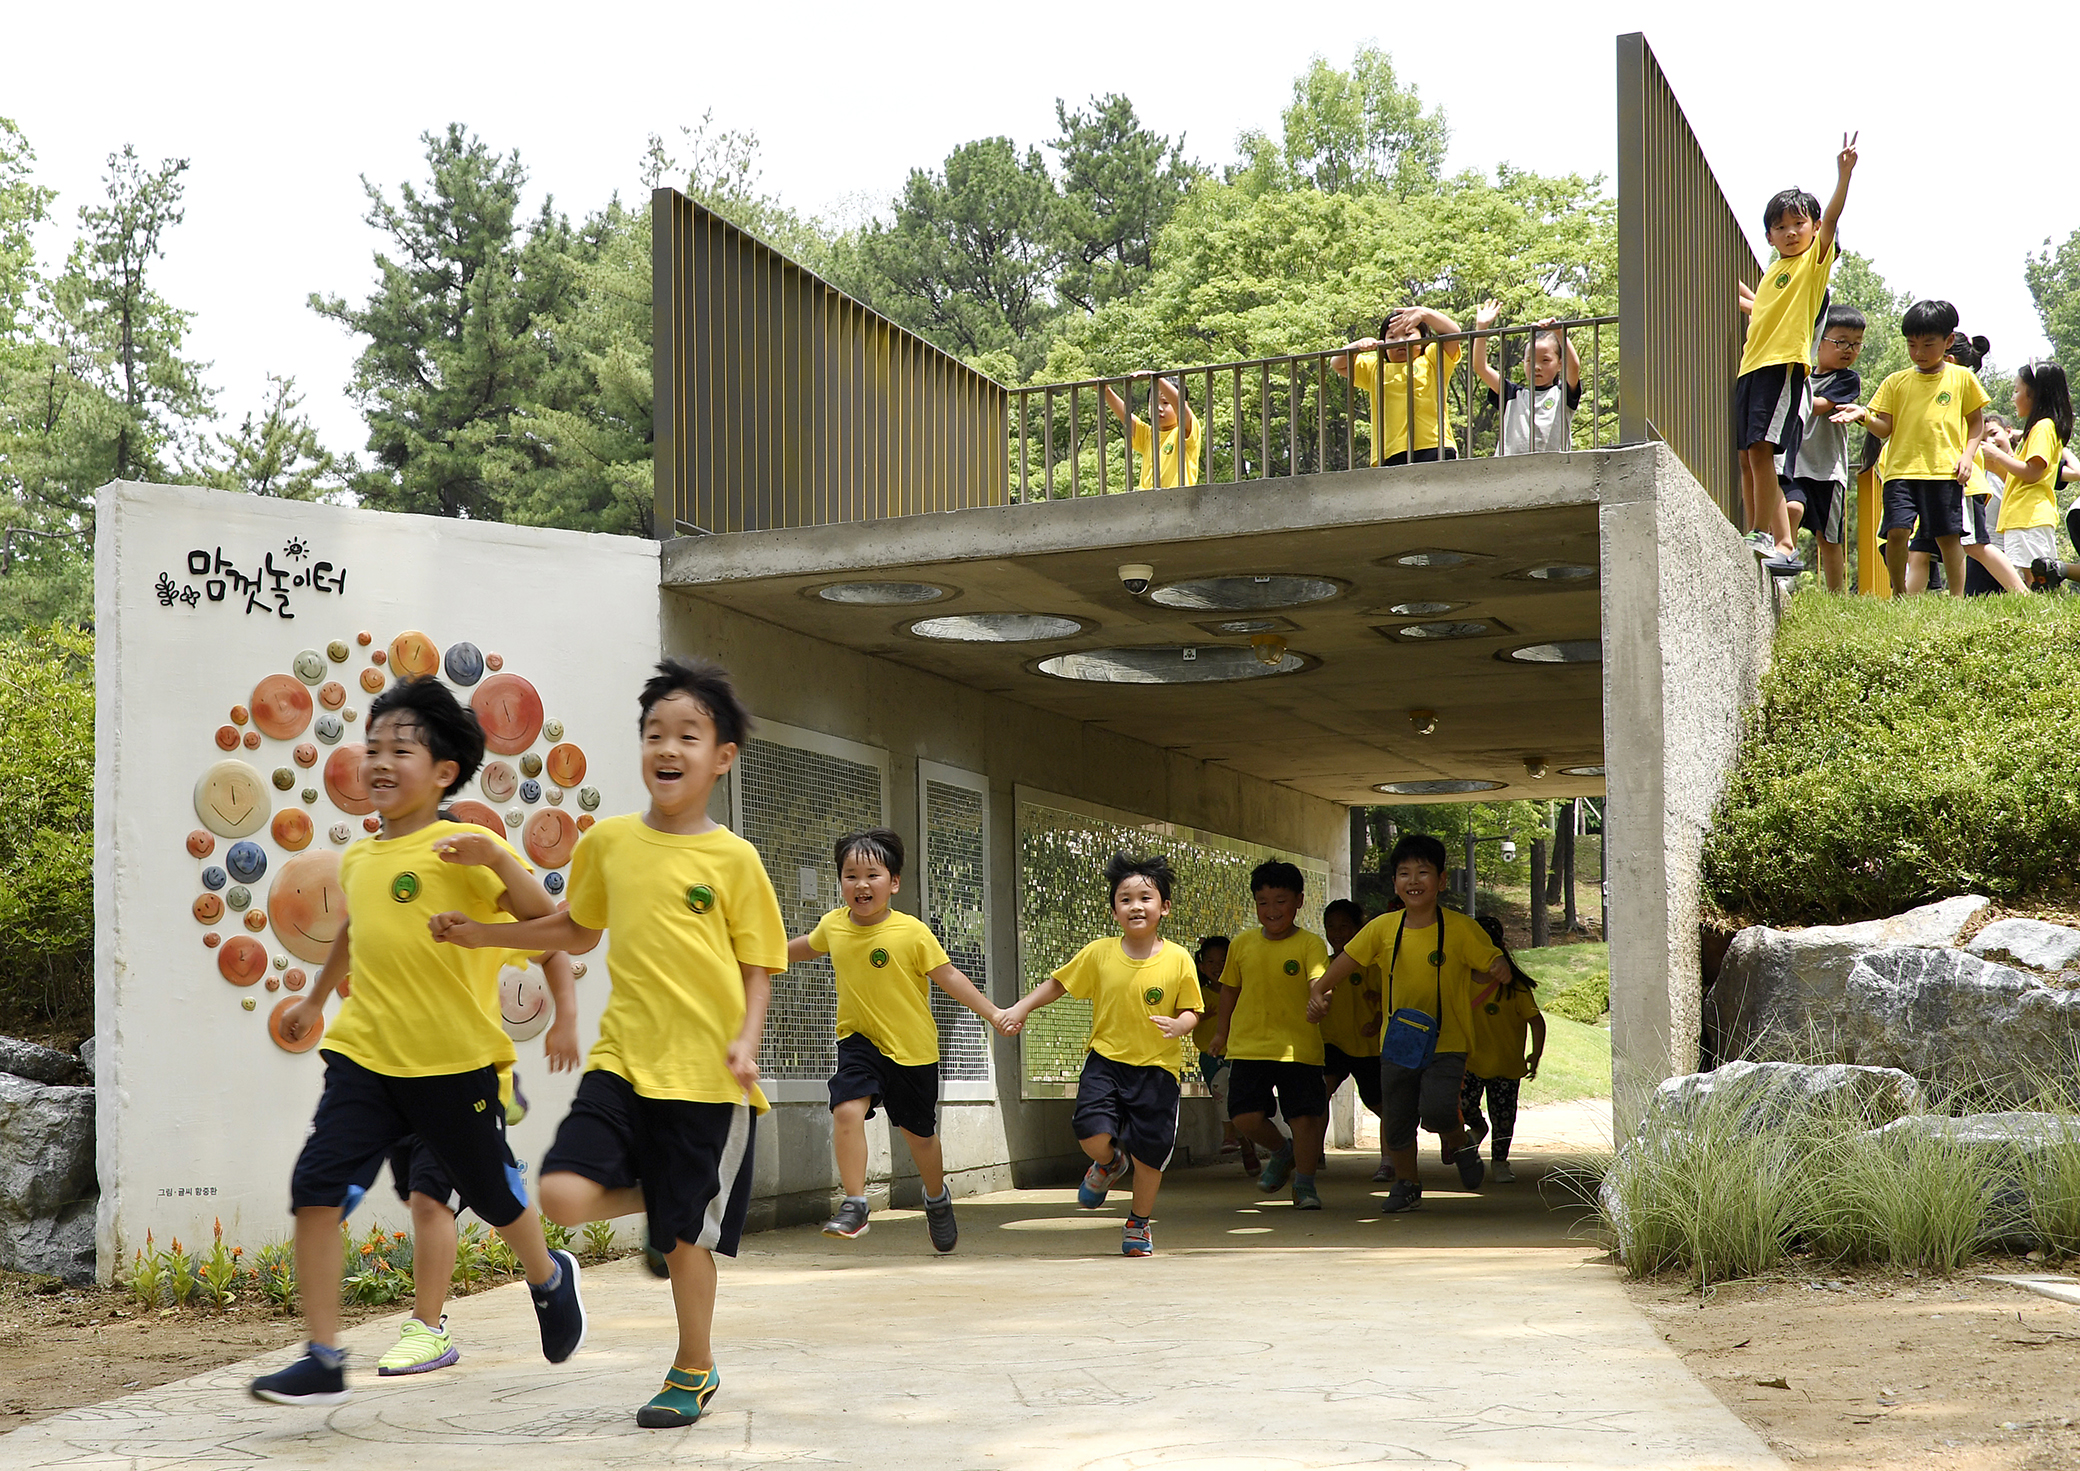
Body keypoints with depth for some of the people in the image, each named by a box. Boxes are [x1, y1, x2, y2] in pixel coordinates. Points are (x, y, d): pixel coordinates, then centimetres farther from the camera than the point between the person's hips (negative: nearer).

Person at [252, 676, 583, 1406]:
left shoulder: (458, 851, -9)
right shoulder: (356, 859, 10)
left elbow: (548, 923, -17)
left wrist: (496, 855, -31)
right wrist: (315, 998, 43)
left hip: (454, 1062, -4)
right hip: (364, 1054, 5)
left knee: (493, 1196, 11)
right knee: (316, 1190, -12)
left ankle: (549, 1278, 43)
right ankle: (323, 1361, -6)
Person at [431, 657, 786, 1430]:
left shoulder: (732, 858, -3)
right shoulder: (609, 841, 6)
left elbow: (758, 963, 1)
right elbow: (577, 930, 23)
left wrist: (746, 1040, -15)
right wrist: (483, 933, 15)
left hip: (705, 1070, -3)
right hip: (624, 1058, 3)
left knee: (684, 1231, 5)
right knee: (565, 1195, -17)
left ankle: (694, 1372, 27)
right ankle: (658, 1191, 17)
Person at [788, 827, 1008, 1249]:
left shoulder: (912, 932, -16)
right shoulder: (833, 925, -4)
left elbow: (948, 976, -9)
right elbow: (807, 946, 19)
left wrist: (991, 1012, -13)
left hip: (912, 1047, -2)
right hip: (859, 1040, 2)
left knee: (918, 1132, 13)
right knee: (847, 1110, -23)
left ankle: (937, 1197, 41)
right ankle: (854, 1204, -16)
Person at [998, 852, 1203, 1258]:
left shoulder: (1178, 960, -4)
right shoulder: (1098, 954, -1)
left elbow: (1191, 1010, 1)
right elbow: (1058, 984, 11)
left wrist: (1179, 1025, -21)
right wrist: (1021, 1009, 4)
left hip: (1157, 1068, 0)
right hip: (1106, 1060, 1)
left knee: (1149, 1151, 2)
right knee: (1093, 1135, -19)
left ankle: (1139, 1222, 29)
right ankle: (1109, 1163, 20)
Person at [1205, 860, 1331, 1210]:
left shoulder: (1309, 944, -5)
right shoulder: (1243, 943, 7)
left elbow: (1320, 980, -21)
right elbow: (1230, 987, 20)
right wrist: (1222, 1031, 24)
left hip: (1299, 1047, -3)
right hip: (1248, 1046, 3)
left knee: (1304, 1116, -2)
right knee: (1247, 1118, -4)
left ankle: (1304, 1183, 17)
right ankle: (1282, 1152, 27)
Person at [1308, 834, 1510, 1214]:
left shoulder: (1460, 929, -8)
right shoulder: (1383, 928, 0)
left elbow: (1493, 962, -2)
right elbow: (1347, 961, 8)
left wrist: (1499, 970, -24)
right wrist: (1318, 991, -5)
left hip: (1446, 1042, -3)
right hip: (1398, 1042, 4)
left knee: (1436, 1109, -24)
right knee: (1396, 1119, 9)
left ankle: (1460, 1143, 10)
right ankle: (1406, 1184, 34)